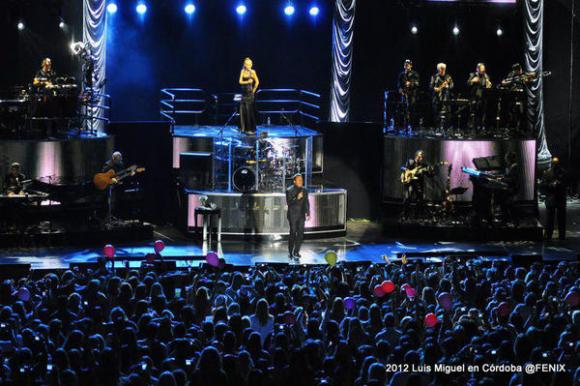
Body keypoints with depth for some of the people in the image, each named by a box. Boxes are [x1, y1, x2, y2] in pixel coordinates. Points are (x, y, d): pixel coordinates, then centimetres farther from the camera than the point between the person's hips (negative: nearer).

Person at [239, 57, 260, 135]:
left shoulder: (252, 72, -5)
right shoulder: (243, 71, 6)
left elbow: (257, 82, 0)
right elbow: (240, 81, -1)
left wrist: (253, 90, 2)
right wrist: (247, 81, -17)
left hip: (250, 93, -5)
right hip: (244, 92, 5)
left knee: (249, 111, -7)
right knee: (243, 110, 5)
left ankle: (251, 129, -4)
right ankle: (244, 128, 13)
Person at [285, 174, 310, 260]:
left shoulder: (304, 190, 9)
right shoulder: (289, 191, -5)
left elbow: (306, 203, 11)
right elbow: (288, 203, -12)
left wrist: (308, 213, 3)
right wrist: (297, 198, -24)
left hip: (301, 215, 4)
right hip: (292, 215, -4)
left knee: (300, 233, 1)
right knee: (293, 233, -4)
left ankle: (296, 252, 9)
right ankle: (290, 252, 5)